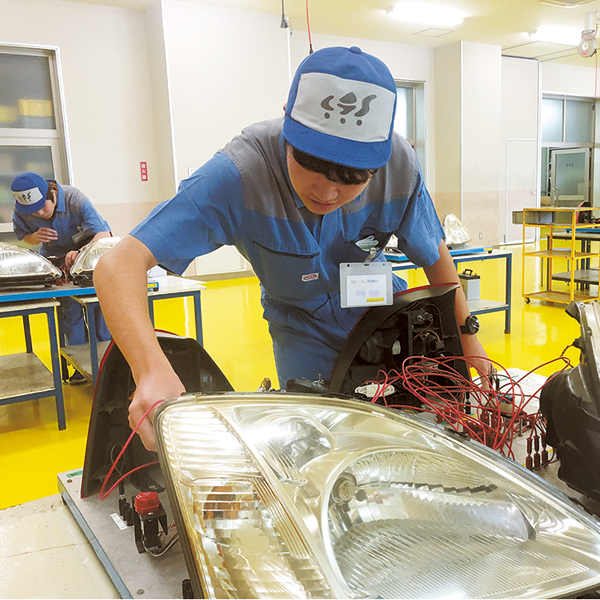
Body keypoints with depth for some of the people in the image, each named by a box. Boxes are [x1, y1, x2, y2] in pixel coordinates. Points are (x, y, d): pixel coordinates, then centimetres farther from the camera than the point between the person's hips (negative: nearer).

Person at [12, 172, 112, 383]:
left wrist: (81, 253, -56)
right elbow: (23, 236, 3)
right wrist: (35, 237, -23)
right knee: (69, 306, -9)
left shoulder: (74, 198, -31)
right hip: (56, 259, 3)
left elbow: (103, 235, -37)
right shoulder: (21, 210, -18)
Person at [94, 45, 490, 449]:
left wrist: (468, 341, -5)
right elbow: (119, 265, -45)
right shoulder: (240, 174, -37)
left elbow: (435, 258, -8)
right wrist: (152, 370, -61)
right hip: (302, 327, -2)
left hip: (380, 310, 3)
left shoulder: (399, 166, -27)